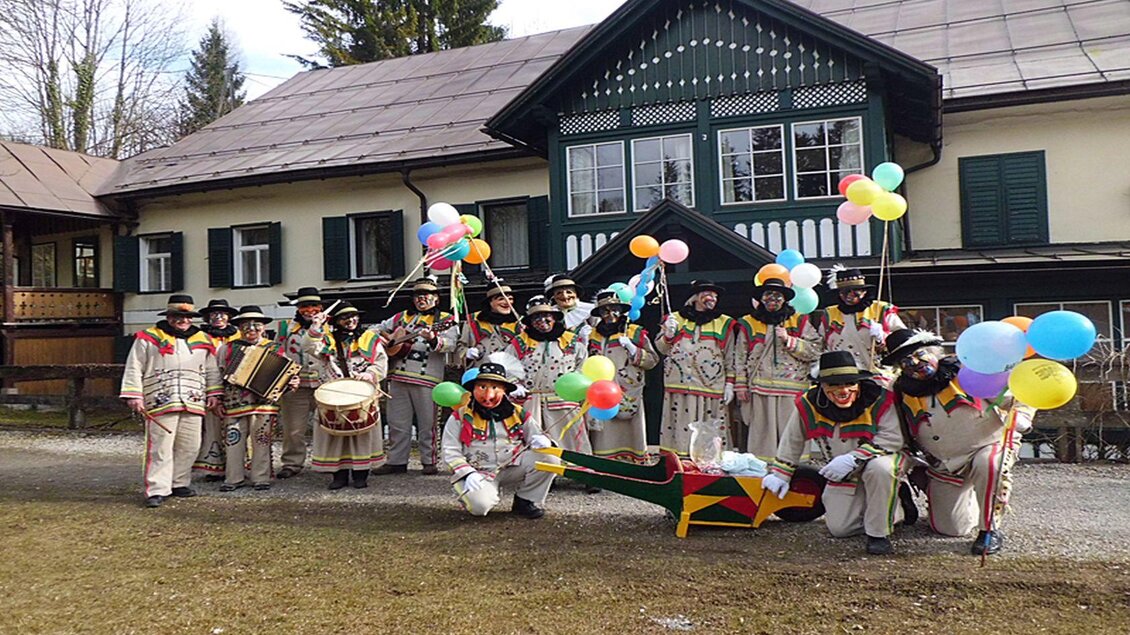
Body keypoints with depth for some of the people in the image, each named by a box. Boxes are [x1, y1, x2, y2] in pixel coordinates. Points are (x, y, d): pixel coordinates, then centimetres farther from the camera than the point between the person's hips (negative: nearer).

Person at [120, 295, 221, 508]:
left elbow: (212, 370, 20)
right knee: (160, 448, -6)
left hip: (192, 403, 4)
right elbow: (134, 369, 0)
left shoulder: (202, 340, 15)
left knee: (189, 447, 8)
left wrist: (213, 393, 12)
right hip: (161, 403, -4)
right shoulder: (149, 338, 3)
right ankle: (157, 490, -2)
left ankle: (179, 483, 23)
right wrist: (134, 395, -7)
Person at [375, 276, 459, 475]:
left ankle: (429, 462, 10)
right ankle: (396, 461, 15)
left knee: (427, 424, 0)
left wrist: (433, 339, -32)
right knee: (397, 423, 7)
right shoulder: (402, 318, 19)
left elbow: (450, 345, -13)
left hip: (427, 378, -4)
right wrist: (387, 340, 8)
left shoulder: (445, 320, 4)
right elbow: (378, 329, 29)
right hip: (398, 377, 5)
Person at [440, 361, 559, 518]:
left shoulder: (518, 414, 9)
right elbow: (450, 452, -3)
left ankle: (525, 501, 1)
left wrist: (541, 440, -18)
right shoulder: (460, 417, 1)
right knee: (479, 505, -34)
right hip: (478, 474, -3)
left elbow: (537, 435, 10)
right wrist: (468, 474, -19)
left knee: (549, 459, -18)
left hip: (512, 468, 3)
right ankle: (490, 493, 5)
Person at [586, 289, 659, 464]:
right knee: (604, 440, -3)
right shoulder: (594, 336, 14)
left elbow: (652, 360, 1)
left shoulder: (636, 333, 6)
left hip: (630, 396, -2)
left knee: (631, 439, -2)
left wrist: (633, 349, -10)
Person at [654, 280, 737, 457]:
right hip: (680, 385, 1)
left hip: (711, 388, 0)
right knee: (680, 429, -1)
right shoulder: (677, 319, 13)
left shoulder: (724, 324, 12)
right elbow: (662, 348, 13)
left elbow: (730, 357, 9)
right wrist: (668, 334, -8)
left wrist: (729, 384, 2)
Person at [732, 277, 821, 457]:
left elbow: (815, 351, 3)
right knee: (761, 436, -1)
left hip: (793, 391, 0)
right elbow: (740, 357, 10)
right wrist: (740, 385, 2)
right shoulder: (748, 324, 13)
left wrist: (789, 340, -8)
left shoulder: (800, 322, 12)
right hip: (759, 392, 0)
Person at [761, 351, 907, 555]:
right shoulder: (809, 405, -15)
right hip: (842, 476, 4)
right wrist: (779, 474, 6)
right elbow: (792, 441, 2)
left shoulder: (878, 399, -25)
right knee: (839, 528, -5)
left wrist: (853, 459, -39)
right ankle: (898, 511, 23)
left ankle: (879, 533, -16)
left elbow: (893, 438, -30)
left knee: (879, 468, -40)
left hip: (879, 459, -4)